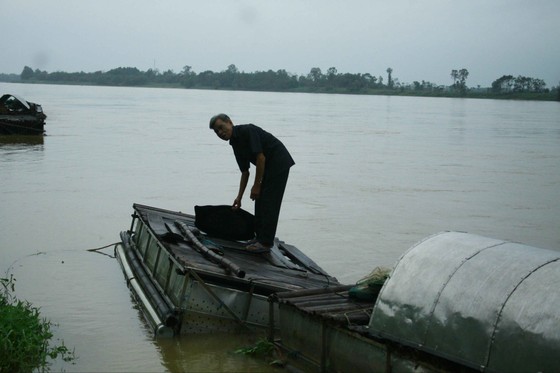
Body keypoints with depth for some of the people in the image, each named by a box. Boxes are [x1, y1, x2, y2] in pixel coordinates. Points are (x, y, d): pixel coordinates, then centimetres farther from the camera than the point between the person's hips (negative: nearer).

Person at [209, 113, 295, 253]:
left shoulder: (247, 131, -17)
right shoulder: (235, 143, 11)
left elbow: (261, 157, -22)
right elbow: (245, 172, 16)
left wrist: (256, 185, -18)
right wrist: (239, 197, 16)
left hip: (279, 162, -10)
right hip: (268, 166, 10)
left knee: (269, 203, -8)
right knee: (261, 201, 11)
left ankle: (265, 243, -5)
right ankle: (261, 237, 18)